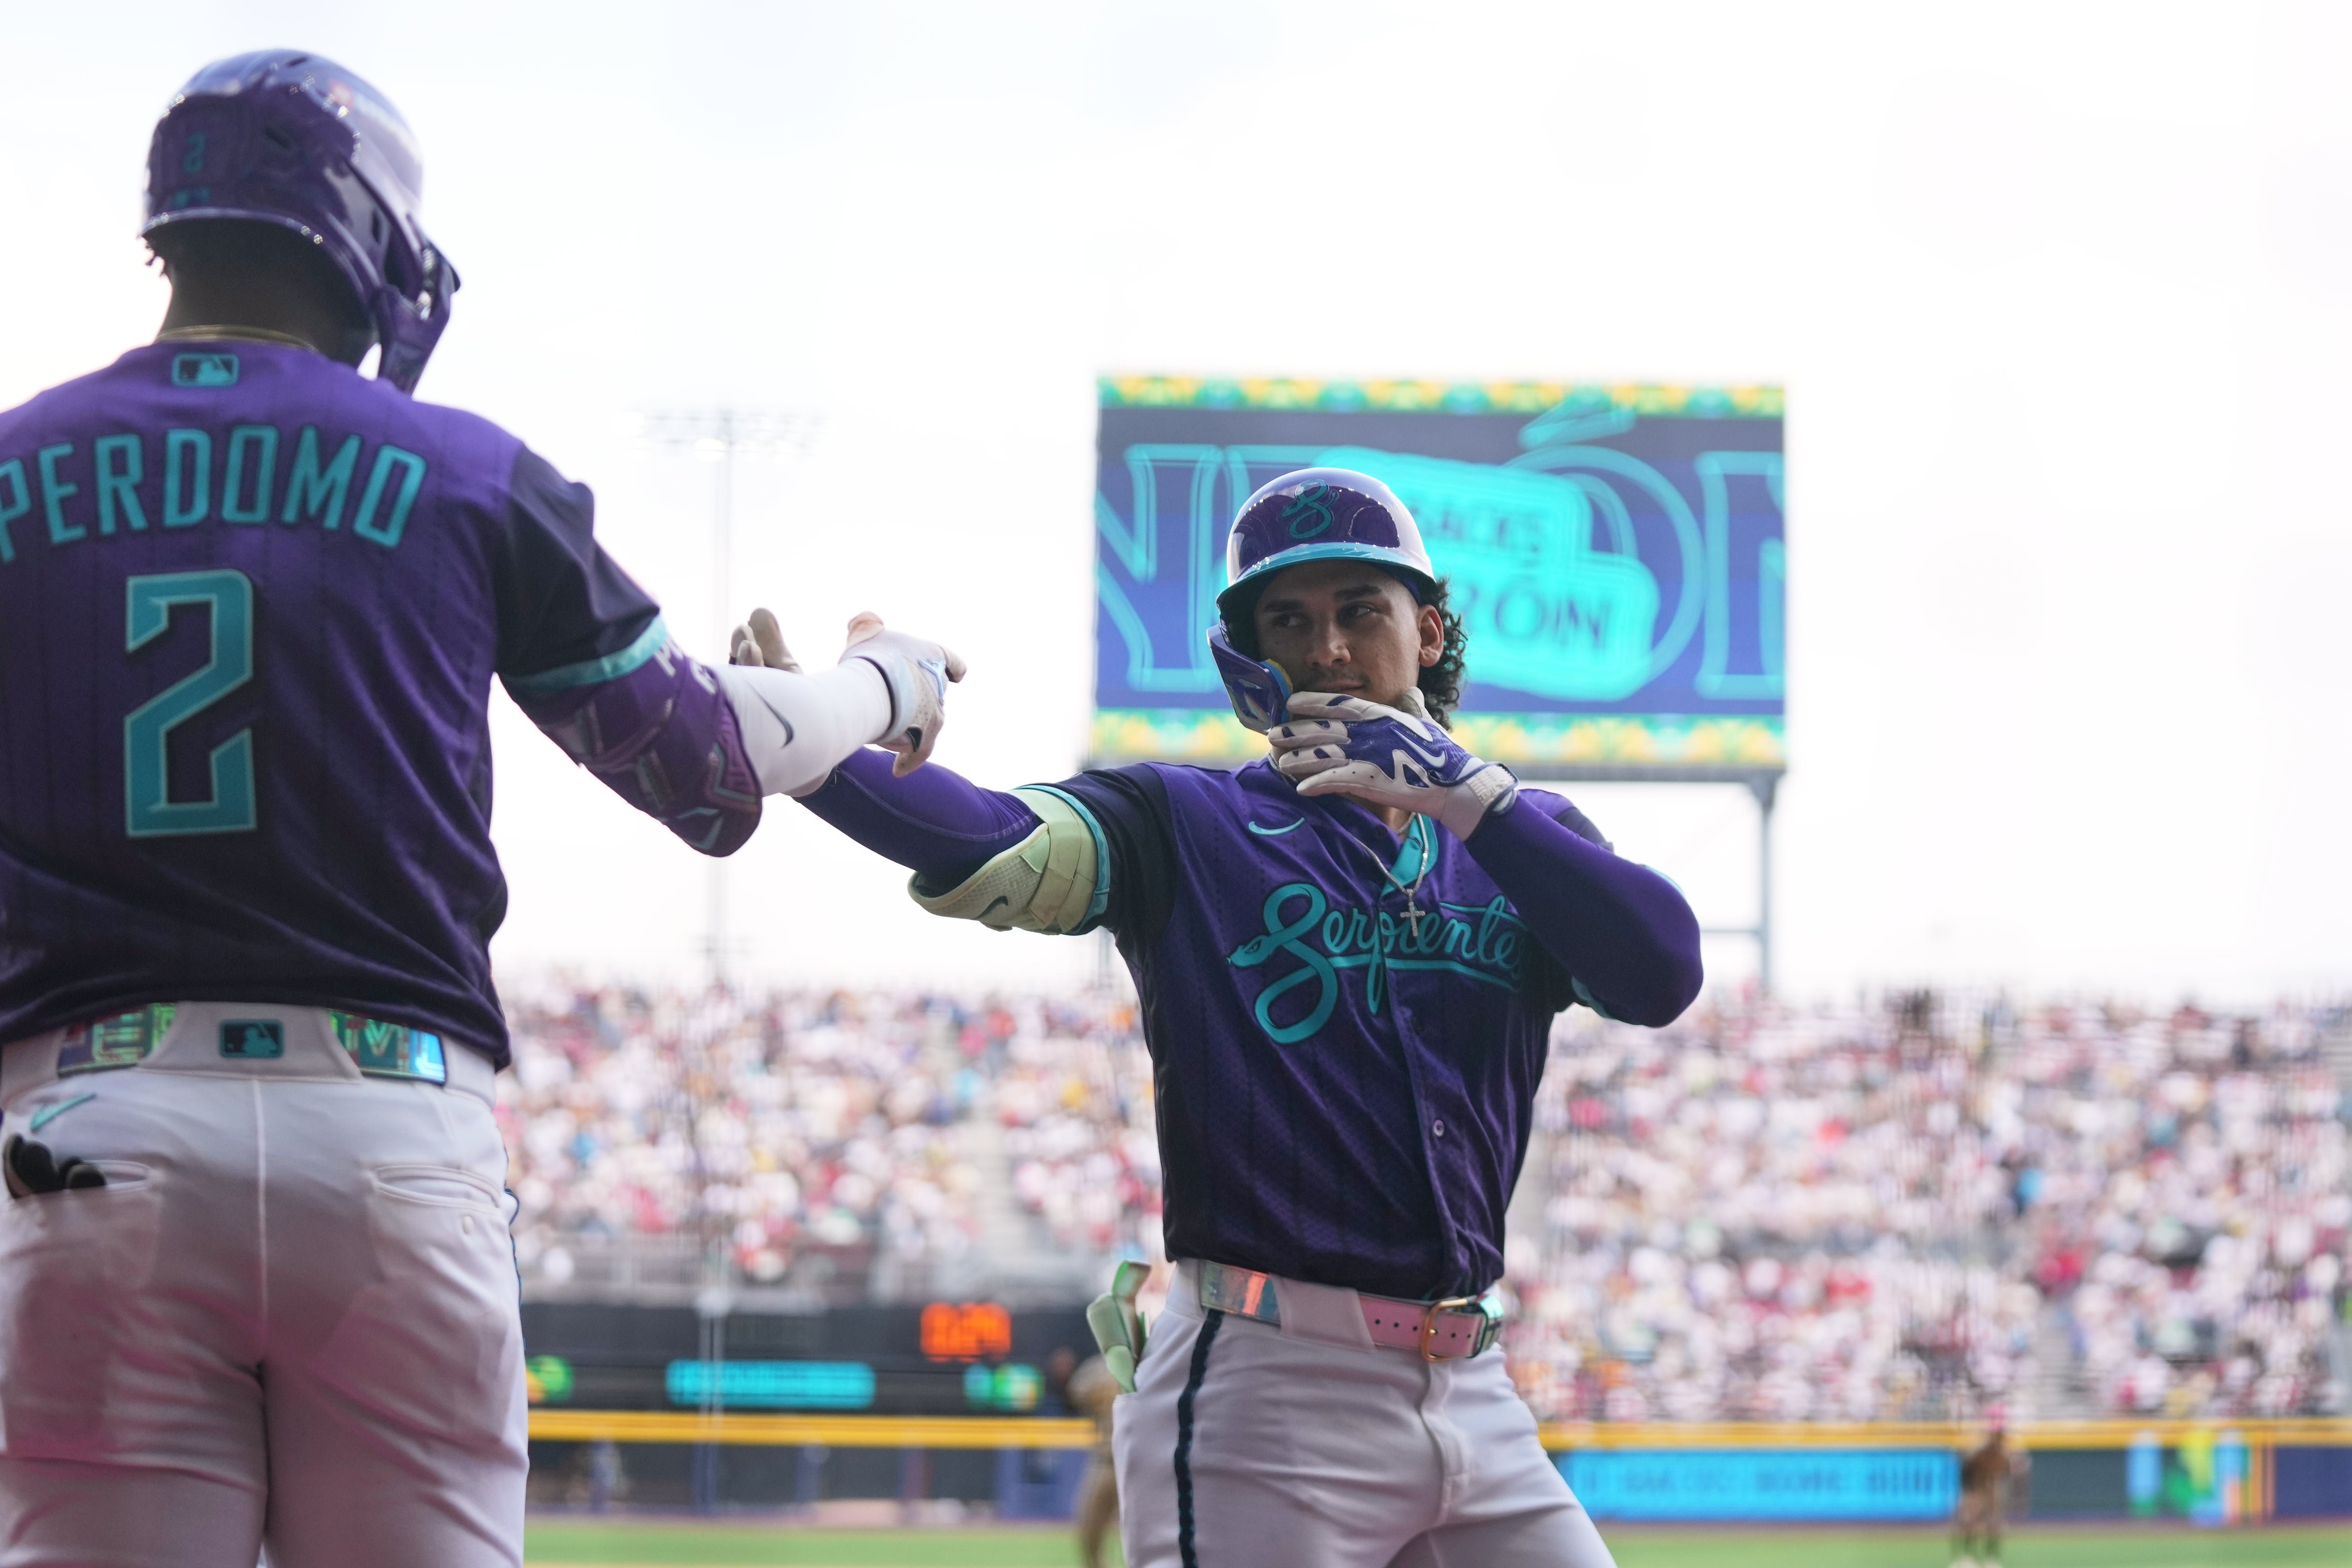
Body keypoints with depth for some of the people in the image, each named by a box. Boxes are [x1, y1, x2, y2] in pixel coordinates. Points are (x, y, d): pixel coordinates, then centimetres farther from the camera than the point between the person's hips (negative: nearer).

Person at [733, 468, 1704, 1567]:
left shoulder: (1519, 841, 13)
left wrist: (1465, 792, -13)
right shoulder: (1185, 825, 3)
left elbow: (1664, 974, -5)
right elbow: (989, 846, -15)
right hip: (1259, 1404, -4)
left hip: (1472, 1397, 4)